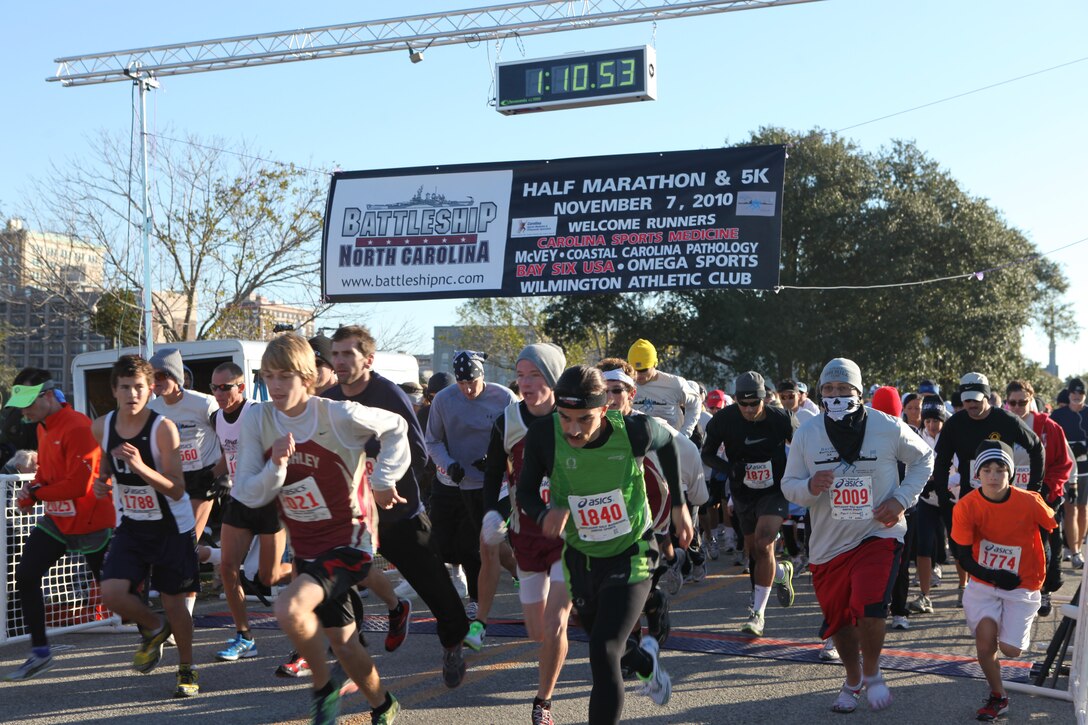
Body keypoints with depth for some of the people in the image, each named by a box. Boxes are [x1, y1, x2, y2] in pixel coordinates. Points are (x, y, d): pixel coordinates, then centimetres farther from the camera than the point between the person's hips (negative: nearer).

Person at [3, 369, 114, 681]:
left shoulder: (78, 428, -23)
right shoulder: (43, 427, 7)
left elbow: (78, 485, -26)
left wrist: (36, 493, -14)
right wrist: (32, 489, -3)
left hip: (90, 522, -9)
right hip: (57, 520, 9)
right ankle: (40, 653, 10)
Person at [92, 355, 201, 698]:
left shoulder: (163, 428, -20)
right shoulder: (102, 427, -6)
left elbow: (176, 490, -22)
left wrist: (141, 467, -37)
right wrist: (102, 483, -5)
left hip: (172, 527, -4)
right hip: (131, 525, 4)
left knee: (174, 601, 3)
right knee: (112, 593, -13)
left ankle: (187, 670, 26)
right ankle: (154, 628, 19)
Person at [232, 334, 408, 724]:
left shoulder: (339, 415, -18)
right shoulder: (257, 420, -7)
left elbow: (395, 428, 0)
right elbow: (247, 494, -6)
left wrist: (383, 479, -6)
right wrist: (276, 466, -24)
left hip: (348, 542, -5)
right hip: (306, 548, 6)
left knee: (289, 608, -29)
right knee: (342, 642, 15)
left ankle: (324, 686, -3)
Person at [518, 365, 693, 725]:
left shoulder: (633, 431, -25)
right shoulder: (543, 435, -23)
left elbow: (667, 442, -1)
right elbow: (525, 490, -8)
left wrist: (679, 505, 4)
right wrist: (544, 513, -31)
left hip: (631, 555, -3)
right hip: (581, 557, 4)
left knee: (603, 652, -19)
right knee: (605, 648, 23)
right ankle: (647, 661, 58)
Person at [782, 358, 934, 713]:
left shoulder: (887, 428, -8)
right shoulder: (806, 433, -4)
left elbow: (923, 459, 8)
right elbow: (788, 484, 2)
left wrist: (902, 498, -6)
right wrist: (809, 487, -21)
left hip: (879, 534, -3)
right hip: (828, 543, 3)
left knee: (869, 610, -21)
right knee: (838, 620, 13)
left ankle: (872, 674, 10)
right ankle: (852, 680, 42)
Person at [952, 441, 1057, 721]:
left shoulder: (1029, 502, -17)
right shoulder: (966, 506, -15)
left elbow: (1053, 531, 3)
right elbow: (964, 557, -9)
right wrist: (993, 576, -23)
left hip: (1022, 586, 0)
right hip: (984, 582, 1)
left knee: (1010, 649, -8)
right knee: (985, 635, -20)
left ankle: (1019, 628, 31)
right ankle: (998, 697, 5)